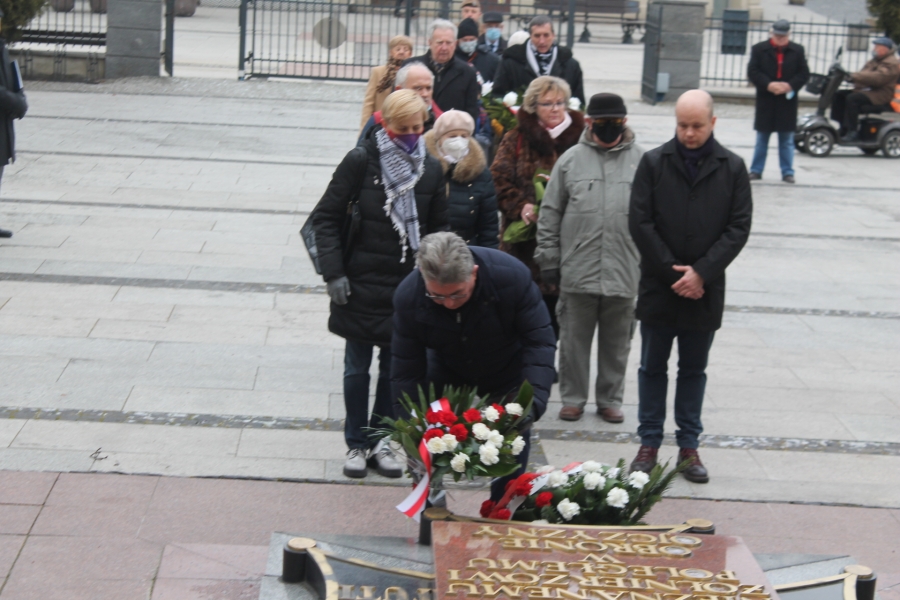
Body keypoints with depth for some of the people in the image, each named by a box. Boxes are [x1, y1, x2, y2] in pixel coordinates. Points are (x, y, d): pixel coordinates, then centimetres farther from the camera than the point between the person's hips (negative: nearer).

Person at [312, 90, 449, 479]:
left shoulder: (431, 170, 3)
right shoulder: (361, 162, -7)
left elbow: (438, 227, 13)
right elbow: (326, 217, -4)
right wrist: (333, 272, -11)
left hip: (407, 286, 3)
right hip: (361, 284, -2)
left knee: (396, 369, 9)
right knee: (357, 367, 8)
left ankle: (381, 442, 23)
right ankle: (357, 444, 21)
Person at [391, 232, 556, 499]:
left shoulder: (512, 276, -36)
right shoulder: (408, 296, -30)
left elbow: (539, 341, -30)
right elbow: (406, 370, -21)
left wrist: (532, 403, -42)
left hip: (507, 371, -1)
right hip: (446, 371, 1)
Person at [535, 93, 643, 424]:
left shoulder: (642, 161, 4)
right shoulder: (570, 159, 4)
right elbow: (550, 213, 6)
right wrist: (548, 259, 2)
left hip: (624, 273, 0)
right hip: (577, 271, 0)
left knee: (617, 341, 11)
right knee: (574, 338, 7)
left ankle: (610, 399, 24)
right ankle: (573, 398, 20)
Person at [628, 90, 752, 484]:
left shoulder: (732, 168, 0)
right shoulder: (654, 163, -3)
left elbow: (739, 227, -3)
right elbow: (639, 223, -5)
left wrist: (701, 272, -13)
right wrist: (673, 272, -11)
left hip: (704, 289, 1)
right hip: (658, 287, 0)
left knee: (694, 370, 11)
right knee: (652, 368, 8)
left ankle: (689, 446, 19)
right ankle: (649, 444, 16)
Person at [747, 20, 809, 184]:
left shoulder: (798, 51, 3)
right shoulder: (759, 49, 0)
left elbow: (804, 74, 1)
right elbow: (752, 72, -6)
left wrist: (790, 85, -16)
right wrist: (768, 85, -19)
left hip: (788, 101, 1)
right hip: (766, 101, 0)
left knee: (787, 140, 6)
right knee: (762, 138, 8)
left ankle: (787, 172, 12)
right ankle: (756, 170, 16)